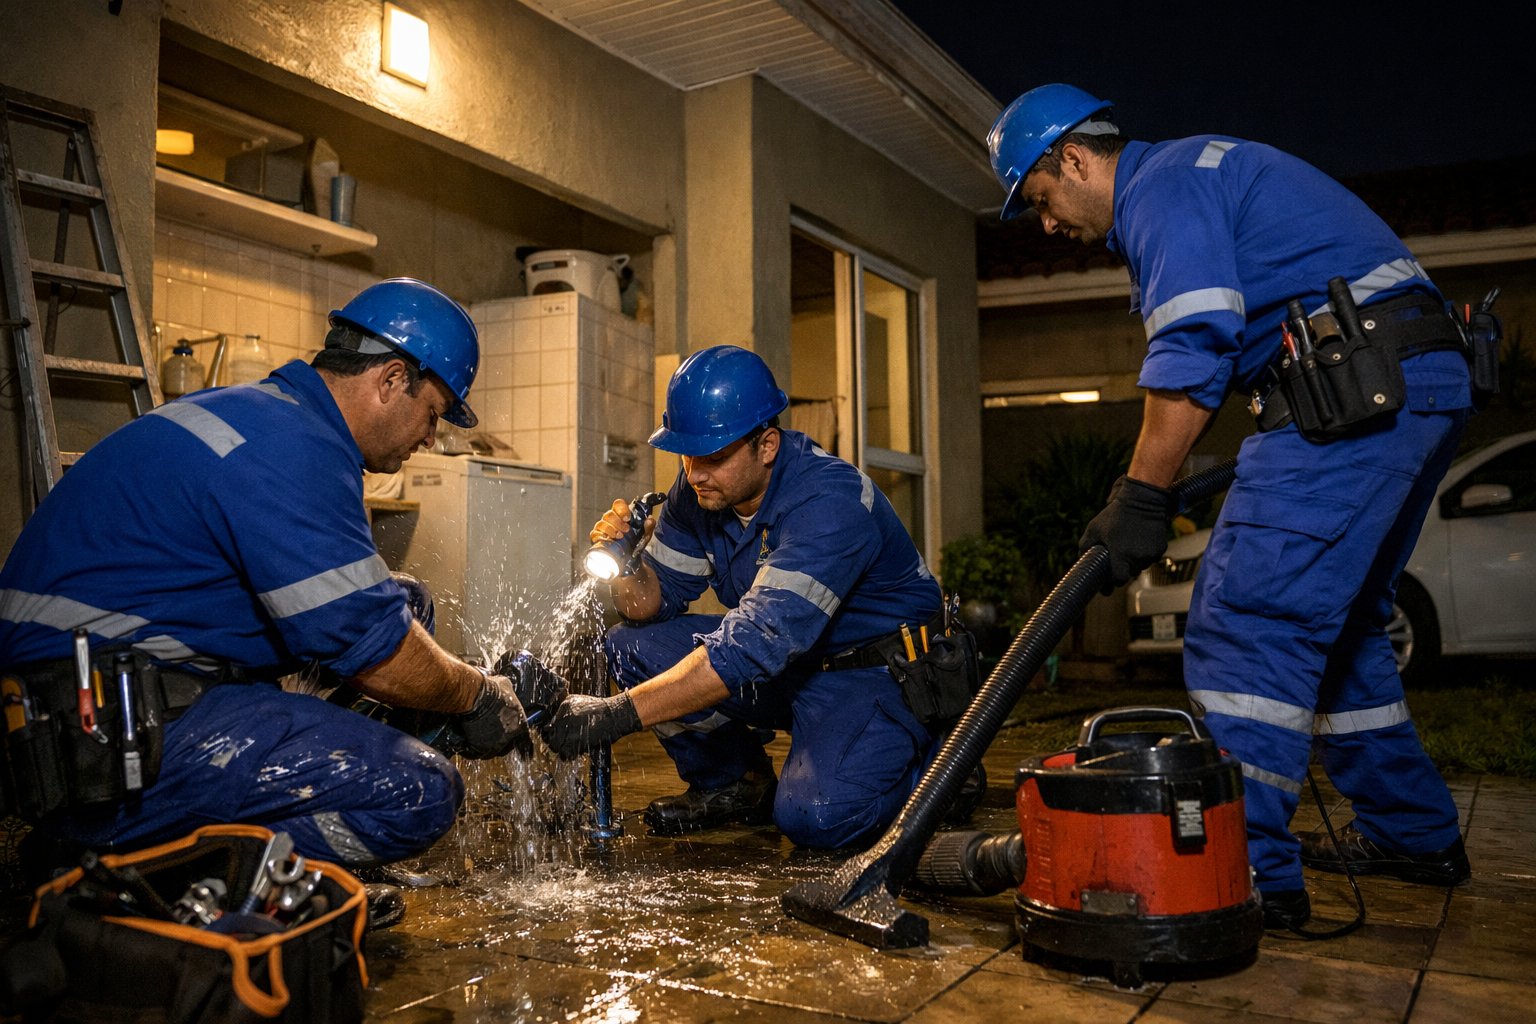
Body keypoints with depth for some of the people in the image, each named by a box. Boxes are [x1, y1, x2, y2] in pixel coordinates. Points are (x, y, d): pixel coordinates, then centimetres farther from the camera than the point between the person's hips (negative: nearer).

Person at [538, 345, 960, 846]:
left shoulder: (829, 502, -31)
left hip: (879, 671, -6)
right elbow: (657, 599, 0)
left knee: (814, 817, -29)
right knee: (631, 644, -9)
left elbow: (756, 645, -40)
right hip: (789, 662, 7)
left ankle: (926, 759, 4)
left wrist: (616, 714, -43)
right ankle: (736, 783, 10)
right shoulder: (700, 488, -7)